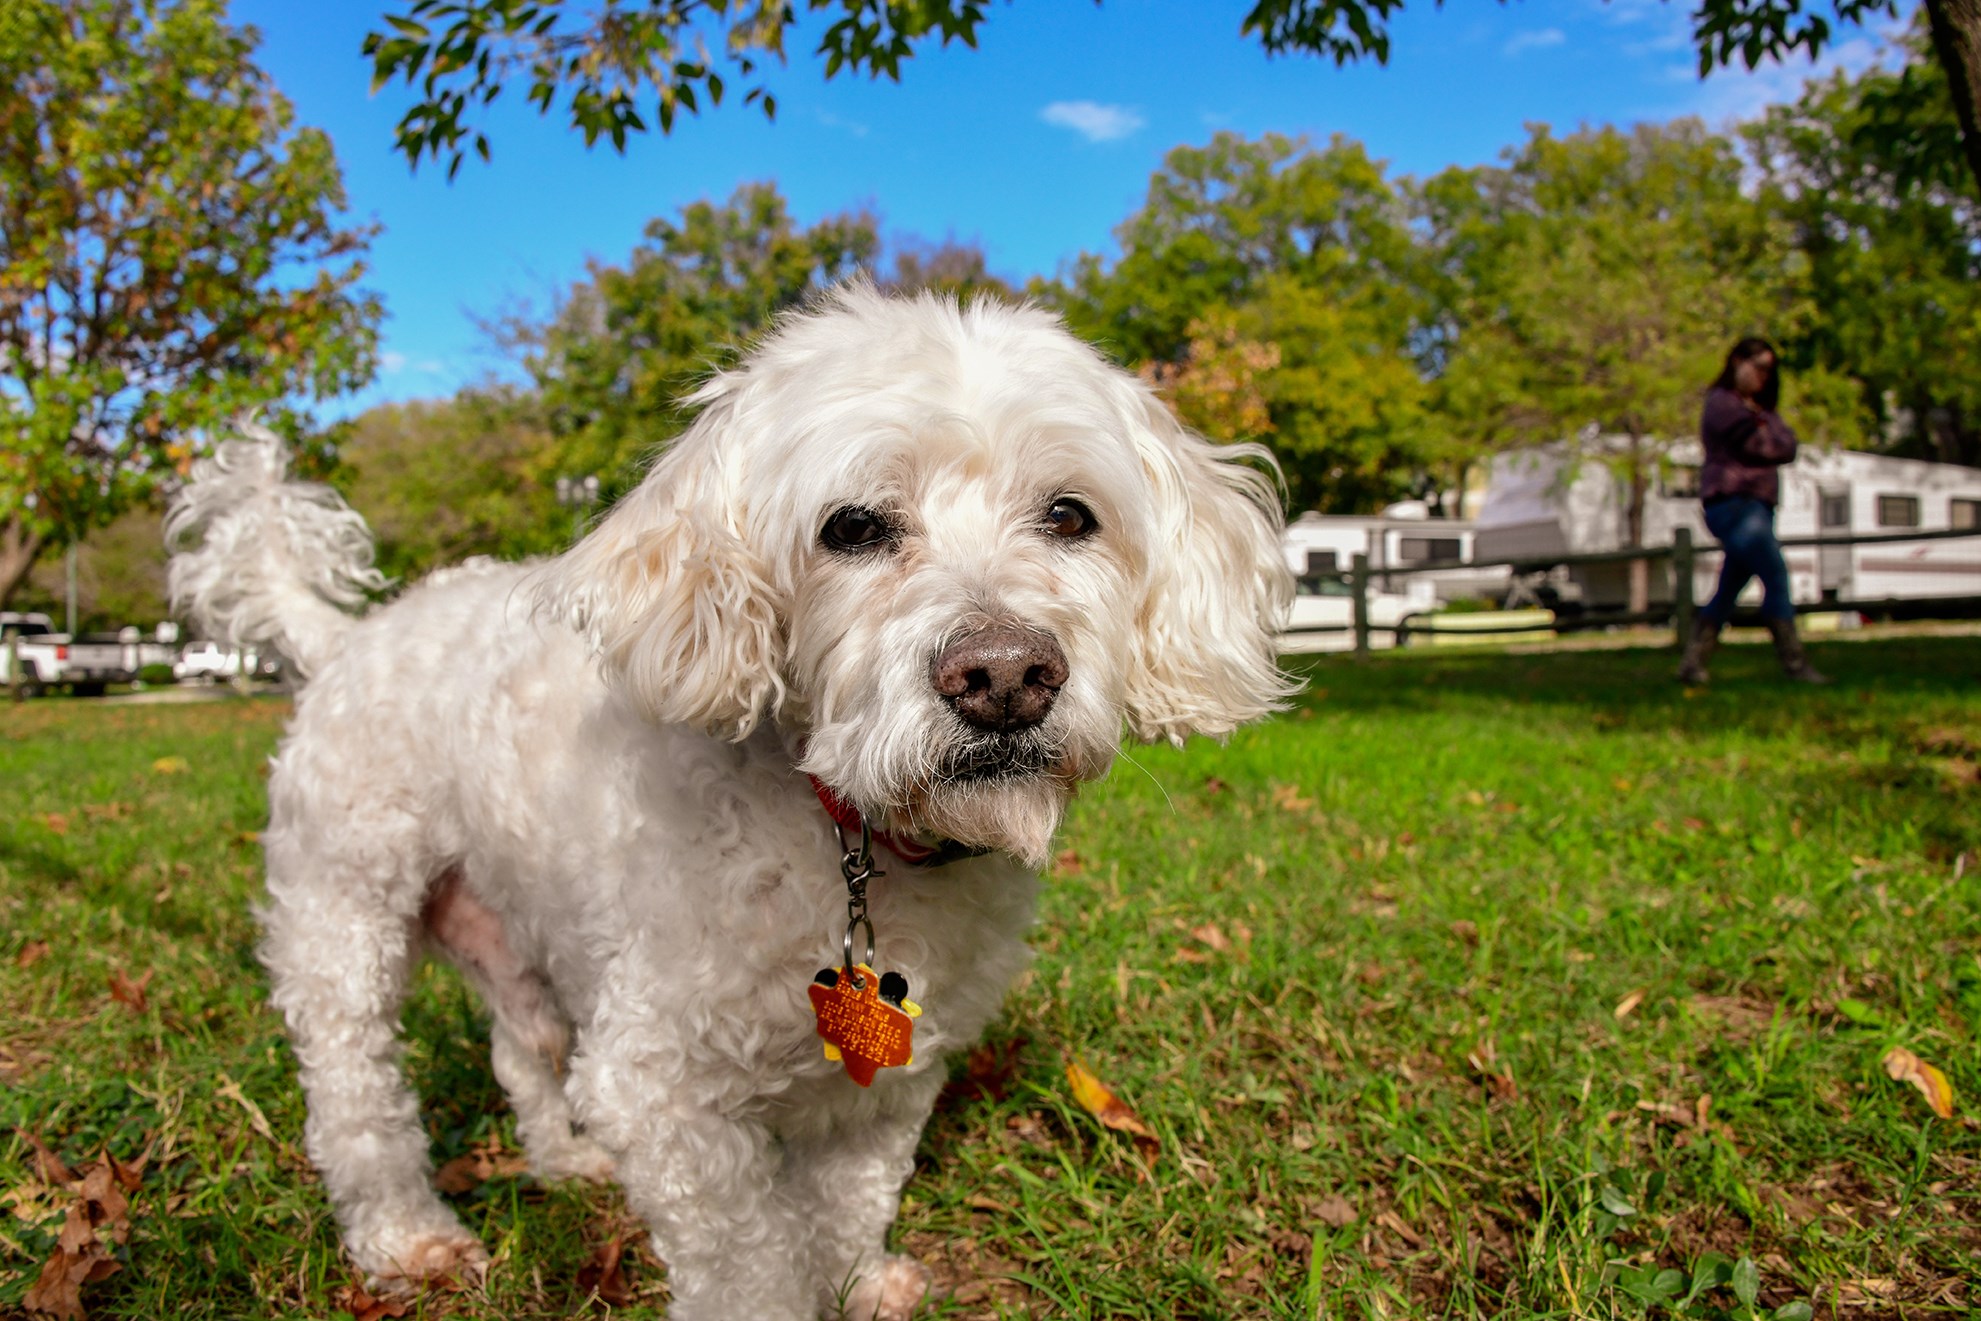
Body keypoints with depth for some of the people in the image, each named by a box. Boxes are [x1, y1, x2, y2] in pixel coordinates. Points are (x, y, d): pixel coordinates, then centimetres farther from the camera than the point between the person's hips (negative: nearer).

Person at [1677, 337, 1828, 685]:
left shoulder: (1756, 408, 25)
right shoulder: (1723, 403, -5)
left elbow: (1788, 447, 11)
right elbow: (1765, 447, -12)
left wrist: (1763, 420, -3)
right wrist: (1768, 428, 7)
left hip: (1754, 506, 10)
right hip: (1734, 502, -10)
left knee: (1729, 589, 8)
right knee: (1776, 575, -16)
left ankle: (1692, 664, 9)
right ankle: (1794, 664, -16)